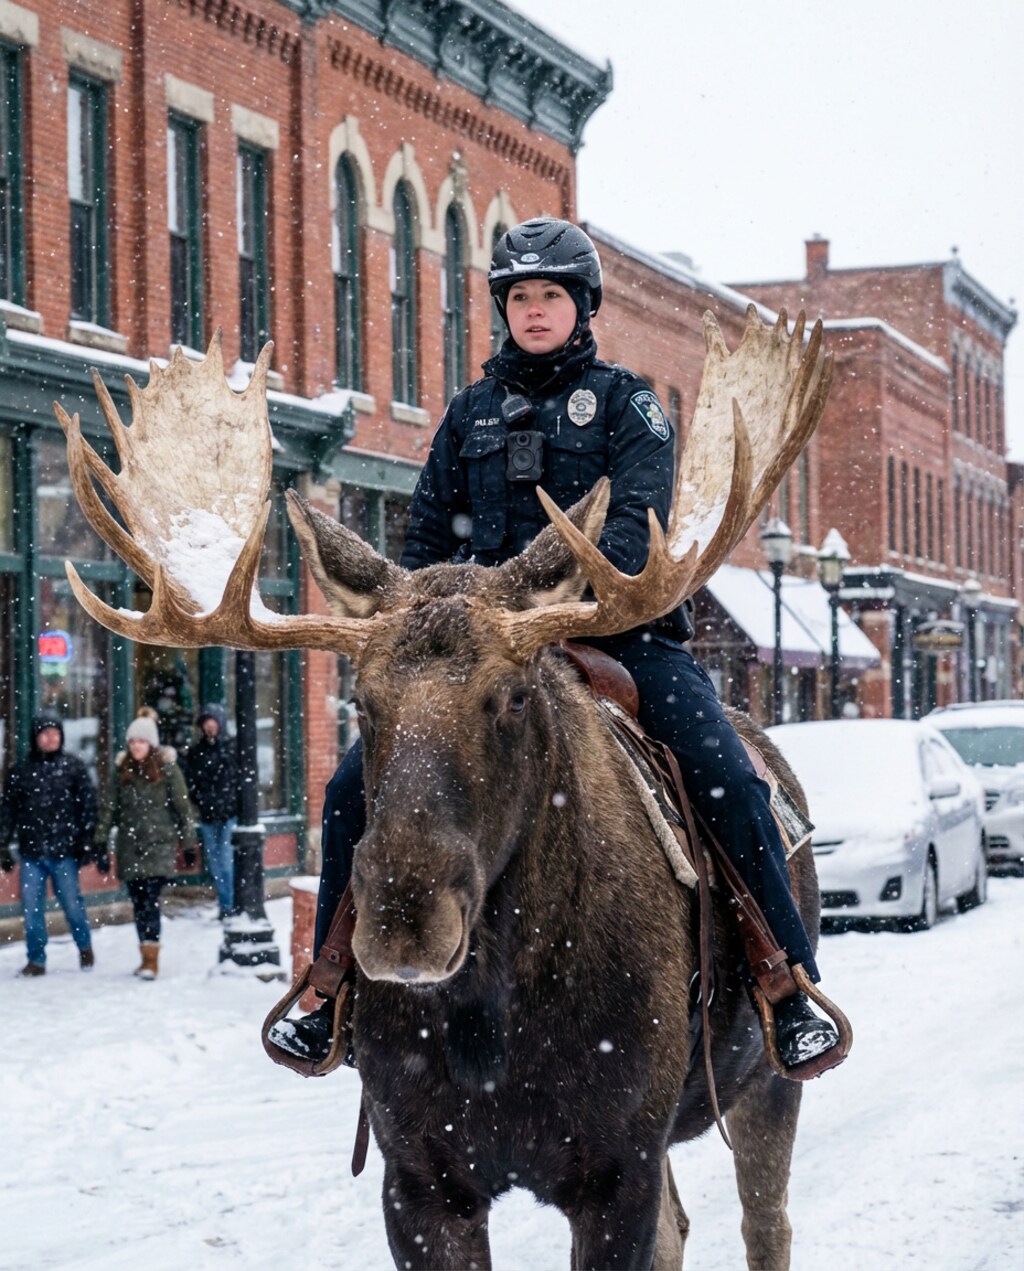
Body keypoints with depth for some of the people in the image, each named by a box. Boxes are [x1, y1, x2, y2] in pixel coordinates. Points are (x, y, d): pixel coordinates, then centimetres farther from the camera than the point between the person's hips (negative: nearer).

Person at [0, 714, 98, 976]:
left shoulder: (73, 766, 2)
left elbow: (87, 804, 0)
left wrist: (87, 839, -7)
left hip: (64, 849, -2)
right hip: (31, 850, 2)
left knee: (72, 904, 2)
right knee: (31, 908, 1)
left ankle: (85, 947, 25)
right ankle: (36, 959, 12)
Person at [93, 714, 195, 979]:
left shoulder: (167, 769, -3)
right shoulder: (122, 771, 7)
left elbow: (182, 806, -1)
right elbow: (110, 809, 9)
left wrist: (189, 842, -4)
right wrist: (100, 843, 6)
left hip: (159, 845, -4)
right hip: (130, 847, 4)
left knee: (151, 900, -13)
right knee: (138, 903, 7)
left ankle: (151, 959, -14)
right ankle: (146, 956, 17)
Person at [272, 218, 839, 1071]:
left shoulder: (625, 402, 6)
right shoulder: (471, 413, 17)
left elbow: (636, 518, -9)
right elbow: (428, 531, 21)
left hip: (618, 626, -3)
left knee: (727, 777, -23)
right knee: (356, 785, -11)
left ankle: (791, 992, -12)